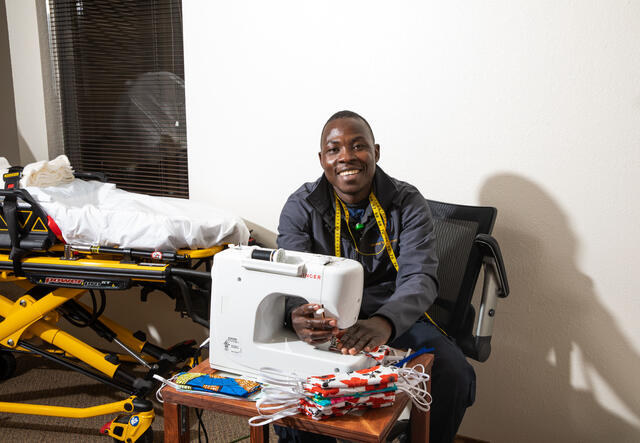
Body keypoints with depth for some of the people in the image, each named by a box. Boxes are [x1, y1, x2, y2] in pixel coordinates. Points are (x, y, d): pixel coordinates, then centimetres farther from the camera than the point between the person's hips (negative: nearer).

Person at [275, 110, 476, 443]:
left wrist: (385, 322, -39)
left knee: (454, 375, -24)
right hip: (325, 322, 0)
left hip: (397, 319, 1)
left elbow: (420, 278, -17)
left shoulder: (408, 203, -4)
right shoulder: (301, 207, -2)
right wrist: (296, 316, -40)